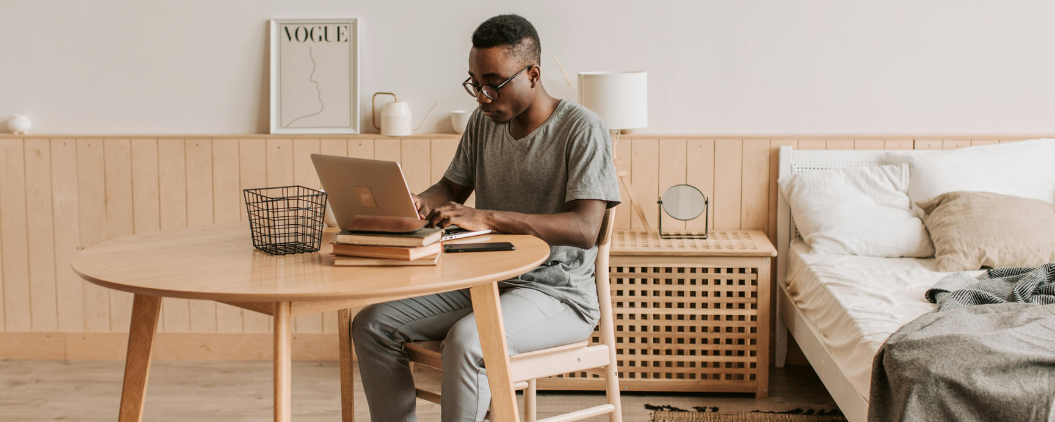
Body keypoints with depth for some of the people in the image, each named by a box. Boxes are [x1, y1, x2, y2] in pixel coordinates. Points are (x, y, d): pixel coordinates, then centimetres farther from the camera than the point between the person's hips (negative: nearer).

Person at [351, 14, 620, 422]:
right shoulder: (483, 122, 10)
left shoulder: (582, 129, -13)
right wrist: (419, 204, -8)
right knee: (372, 325, -9)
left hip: (556, 293, -7)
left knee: (466, 340, -35)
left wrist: (485, 217, -32)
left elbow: (584, 230, -23)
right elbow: (451, 189, 18)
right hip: (481, 282, 7)